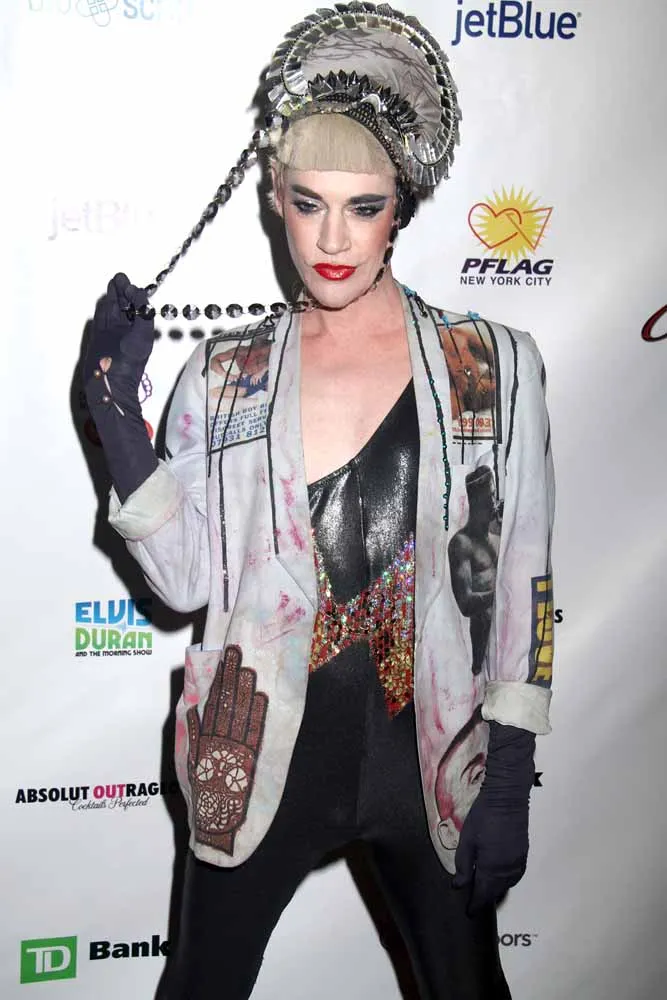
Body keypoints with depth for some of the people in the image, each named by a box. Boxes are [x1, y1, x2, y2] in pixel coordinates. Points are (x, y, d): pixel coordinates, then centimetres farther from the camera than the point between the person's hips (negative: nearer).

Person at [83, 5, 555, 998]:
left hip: (429, 762, 0)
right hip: (262, 759, 1)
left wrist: (510, 778, -5)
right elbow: (188, 580, -8)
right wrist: (116, 411, -17)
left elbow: (522, 581, -4)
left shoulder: (495, 367, -6)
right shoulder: (225, 375, -4)